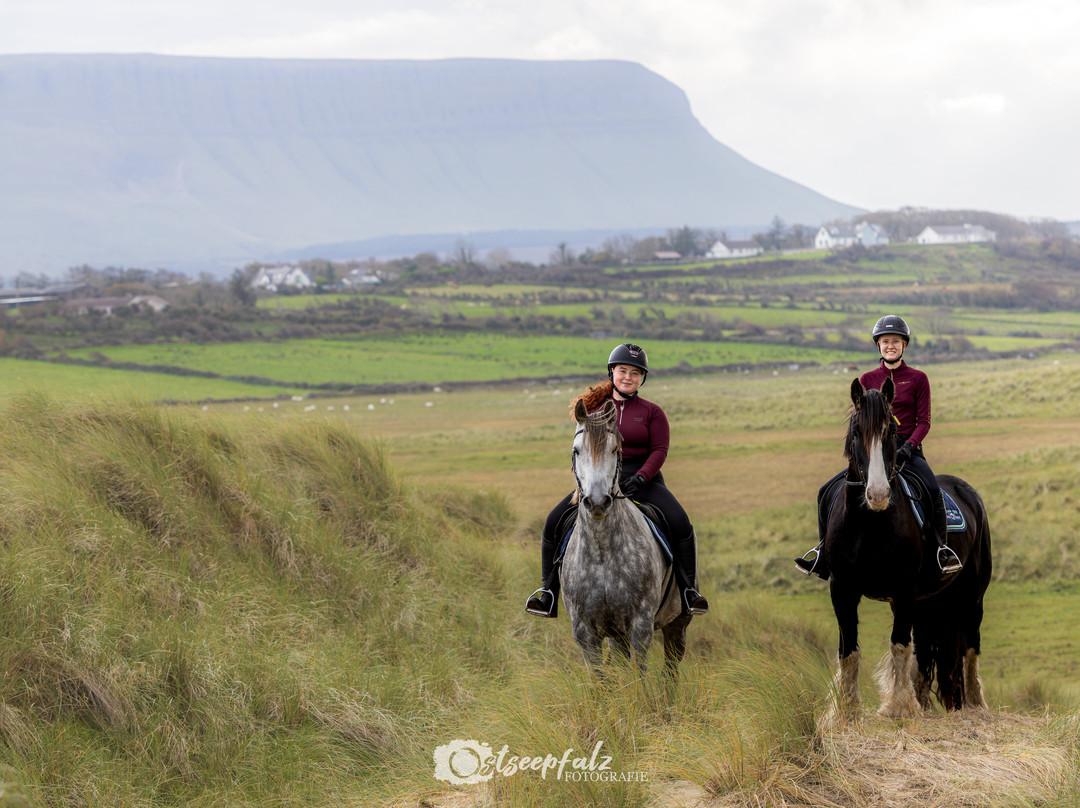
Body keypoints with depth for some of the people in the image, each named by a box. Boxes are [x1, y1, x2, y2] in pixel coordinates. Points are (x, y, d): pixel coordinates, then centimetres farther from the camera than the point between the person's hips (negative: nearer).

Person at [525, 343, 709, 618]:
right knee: (554, 522, -17)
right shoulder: (594, 411, 11)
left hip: (643, 479, -2)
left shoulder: (652, 412, 5)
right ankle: (549, 590, -6)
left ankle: (689, 590, -13)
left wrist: (640, 478, -21)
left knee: (680, 525, -27)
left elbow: (659, 451, -3)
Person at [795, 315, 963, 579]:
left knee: (932, 489, -34)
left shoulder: (917, 378, 3)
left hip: (908, 450, -3)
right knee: (827, 492, -11)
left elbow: (923, 421, 0)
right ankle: (823, 556, -1)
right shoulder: (867, 379, 10)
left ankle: (943, 550, -23)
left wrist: (908, 446, -17)